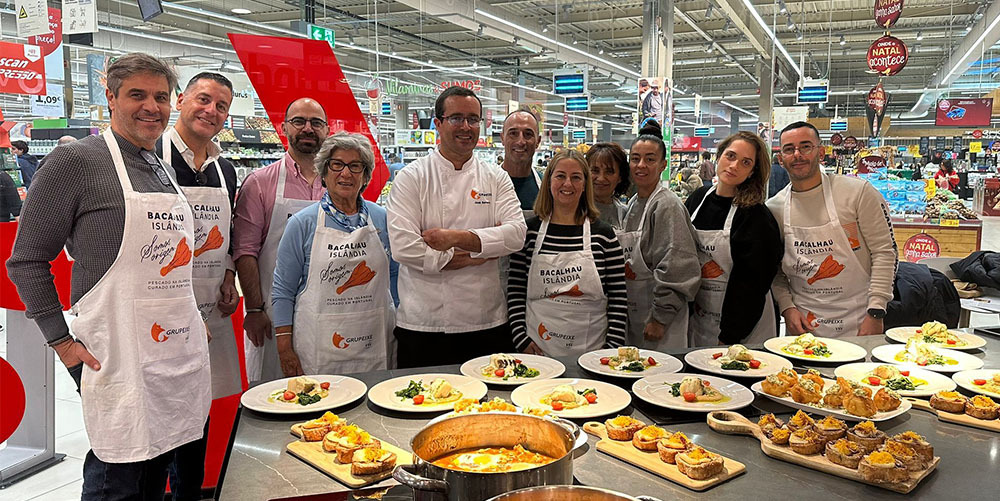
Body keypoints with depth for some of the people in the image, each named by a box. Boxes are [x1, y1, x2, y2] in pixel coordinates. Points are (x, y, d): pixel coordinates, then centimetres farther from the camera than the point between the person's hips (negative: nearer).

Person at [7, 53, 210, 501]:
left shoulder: (164, 172, 15)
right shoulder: (77, 161, -7)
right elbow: (27, 261, -5)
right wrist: (62, 342, -8)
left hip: (179, 348, 7)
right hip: (117, 356, -7)